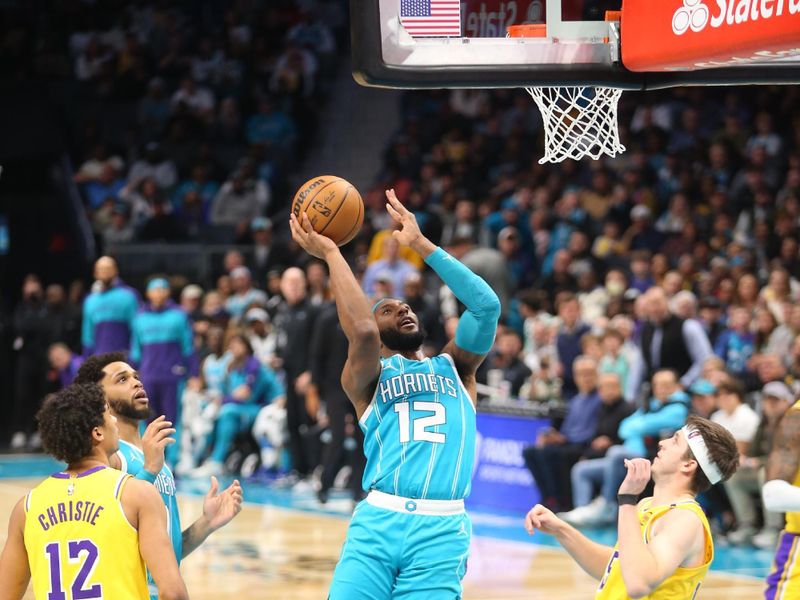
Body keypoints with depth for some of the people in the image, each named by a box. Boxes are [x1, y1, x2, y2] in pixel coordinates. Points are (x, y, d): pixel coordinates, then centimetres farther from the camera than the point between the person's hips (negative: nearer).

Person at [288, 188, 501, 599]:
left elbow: (486, 305, 4)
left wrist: (419, 243, 5)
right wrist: (330, 254, -3)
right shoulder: (365, 378, 12)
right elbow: (362, 332, -12)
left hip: (441, 531, 2)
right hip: (378, 521, -2)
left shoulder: (454, 367, 20)